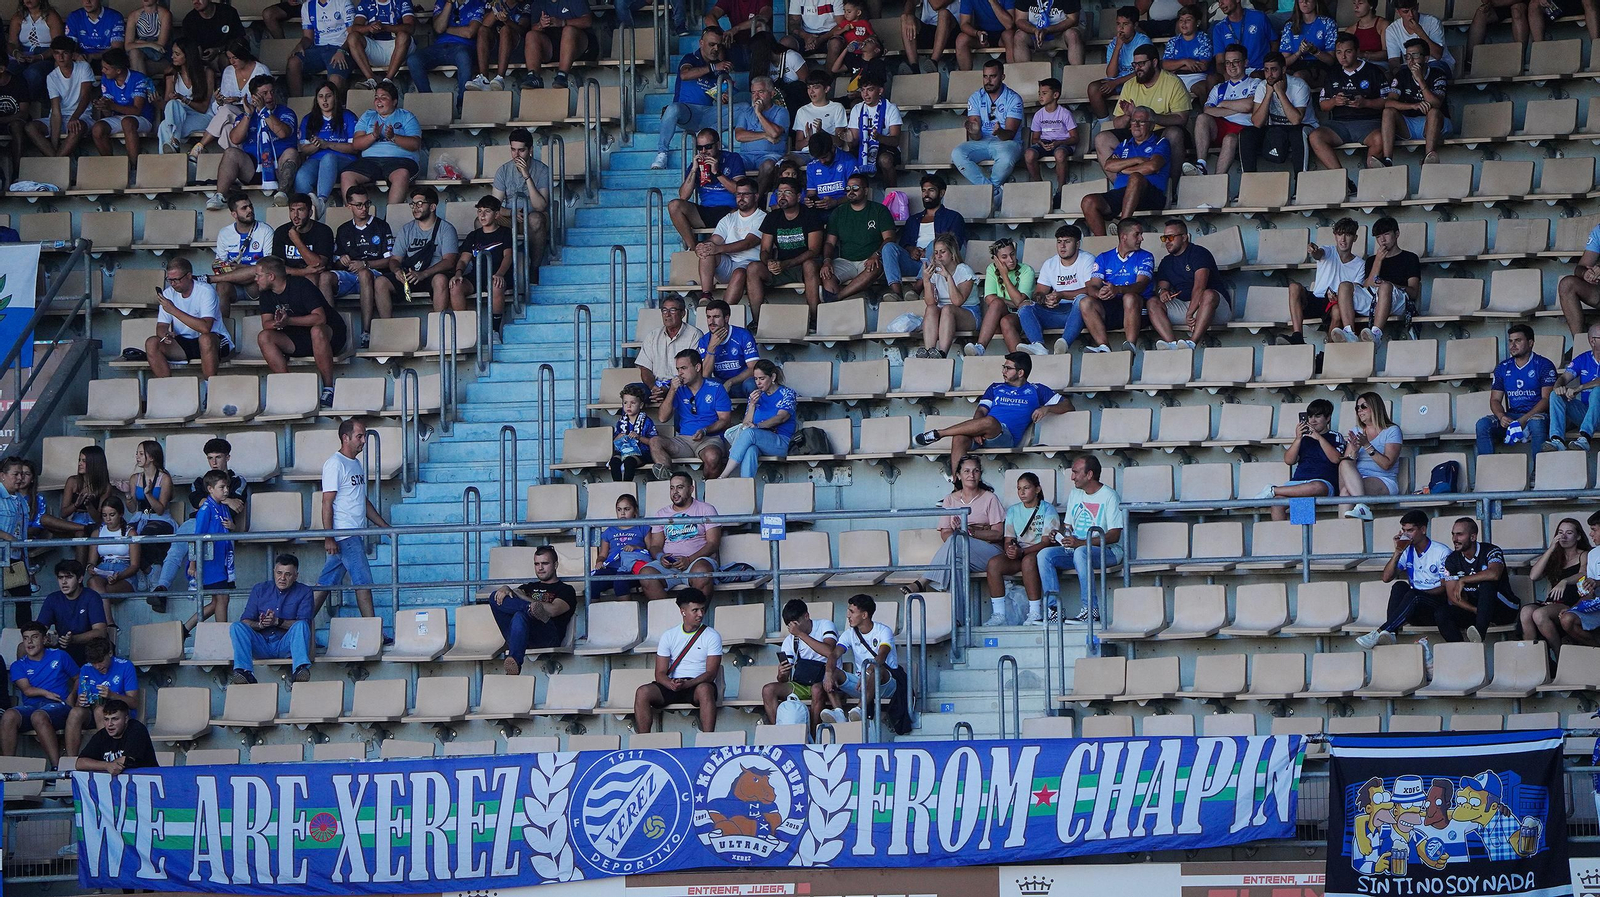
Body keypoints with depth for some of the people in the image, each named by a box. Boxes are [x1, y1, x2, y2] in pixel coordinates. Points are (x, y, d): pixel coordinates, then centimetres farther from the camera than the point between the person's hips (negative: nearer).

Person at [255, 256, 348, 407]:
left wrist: (288, 321, -33)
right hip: (297, 341, 6)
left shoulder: (300, 286, -17)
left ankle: (328, 389, -35)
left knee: (316, 331, -41)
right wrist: (276, 324, -28)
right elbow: (266, 324, -3)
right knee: (264, 337, -18)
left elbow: (320, 318, -25)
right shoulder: (267, 293, 3)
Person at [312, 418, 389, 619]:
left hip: (355, 535, 9)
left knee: (327, 583, 9)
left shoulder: (357, 464, 19)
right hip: (344, 535, -9)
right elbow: (327, 502, -15)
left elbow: (364, 501, 26)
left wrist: (386, 526, 22)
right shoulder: (335, 464, -10)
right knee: (363, 582, -8)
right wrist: (329, 537, -20)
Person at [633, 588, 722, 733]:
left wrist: (687, 684, -25)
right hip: (672, 685, 2)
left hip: (698, 684, -2)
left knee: (705, 689, -39)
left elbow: (711, 673, -7)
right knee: (643, 692, -25)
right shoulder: (669, 636, 9)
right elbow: (660, 673, 3)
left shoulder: (712, 636, 2)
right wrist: (672, 684, -21)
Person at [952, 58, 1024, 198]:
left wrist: (999, 132, -37)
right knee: (957, 154, -27)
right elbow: (976, 137, -3)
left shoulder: (1013, 99, -4)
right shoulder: (976, 98, 5)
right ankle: (996, 191, -30)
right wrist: (974, 132, -29)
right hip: (982, 142, 3)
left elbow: (1010, 134, -13)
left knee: (1006, 157, -40)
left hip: (1007, 142, -3)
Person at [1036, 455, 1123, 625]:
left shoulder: (1109, 496, -7)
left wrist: (1081, 543, -24)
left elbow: (1114, 535, -15)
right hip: (1074, 549, 7)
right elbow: (1068, 526, 23)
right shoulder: (1075, 494, 17)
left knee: (1081, 552, -40)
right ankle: (1053, 609, -23)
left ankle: (1091, 609, -35)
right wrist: (1058, 535, -3)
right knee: (1044, 554, -18)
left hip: (1108, 551, -7)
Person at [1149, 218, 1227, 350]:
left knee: (1208, 295, -39)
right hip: (1182, 306, 6)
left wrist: (1190, 314, -28)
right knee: (1152, 302, -16)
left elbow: (1199, 287, -19)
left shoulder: (1199, 253, -7)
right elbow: (1161, 285, 11)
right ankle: (1172, 343, -41)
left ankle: (1192, 342, -53)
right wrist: (1162, 291, -16)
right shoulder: (1166, 262, 16)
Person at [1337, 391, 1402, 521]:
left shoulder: (1392, 431, 5)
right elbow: (1345, 463, 10)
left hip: (1385, 483, -5)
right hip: (1357, 480, 5)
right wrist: (1354, 451, -10)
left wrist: (1367, 446, -15)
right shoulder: (1356, 431, 22)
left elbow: (1386, 464, -8)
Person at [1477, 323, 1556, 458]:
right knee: (1483, 424, -23)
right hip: (1511, 416, 4)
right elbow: (1495, 400, 14)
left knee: (1536, 423, -40)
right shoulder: (1502, 368, 16)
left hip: (1536, 415, -4)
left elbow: (1547, 399, -7)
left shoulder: (1543, 365, 1)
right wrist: (1501, 417, -11)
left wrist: (1525, 419, -21)